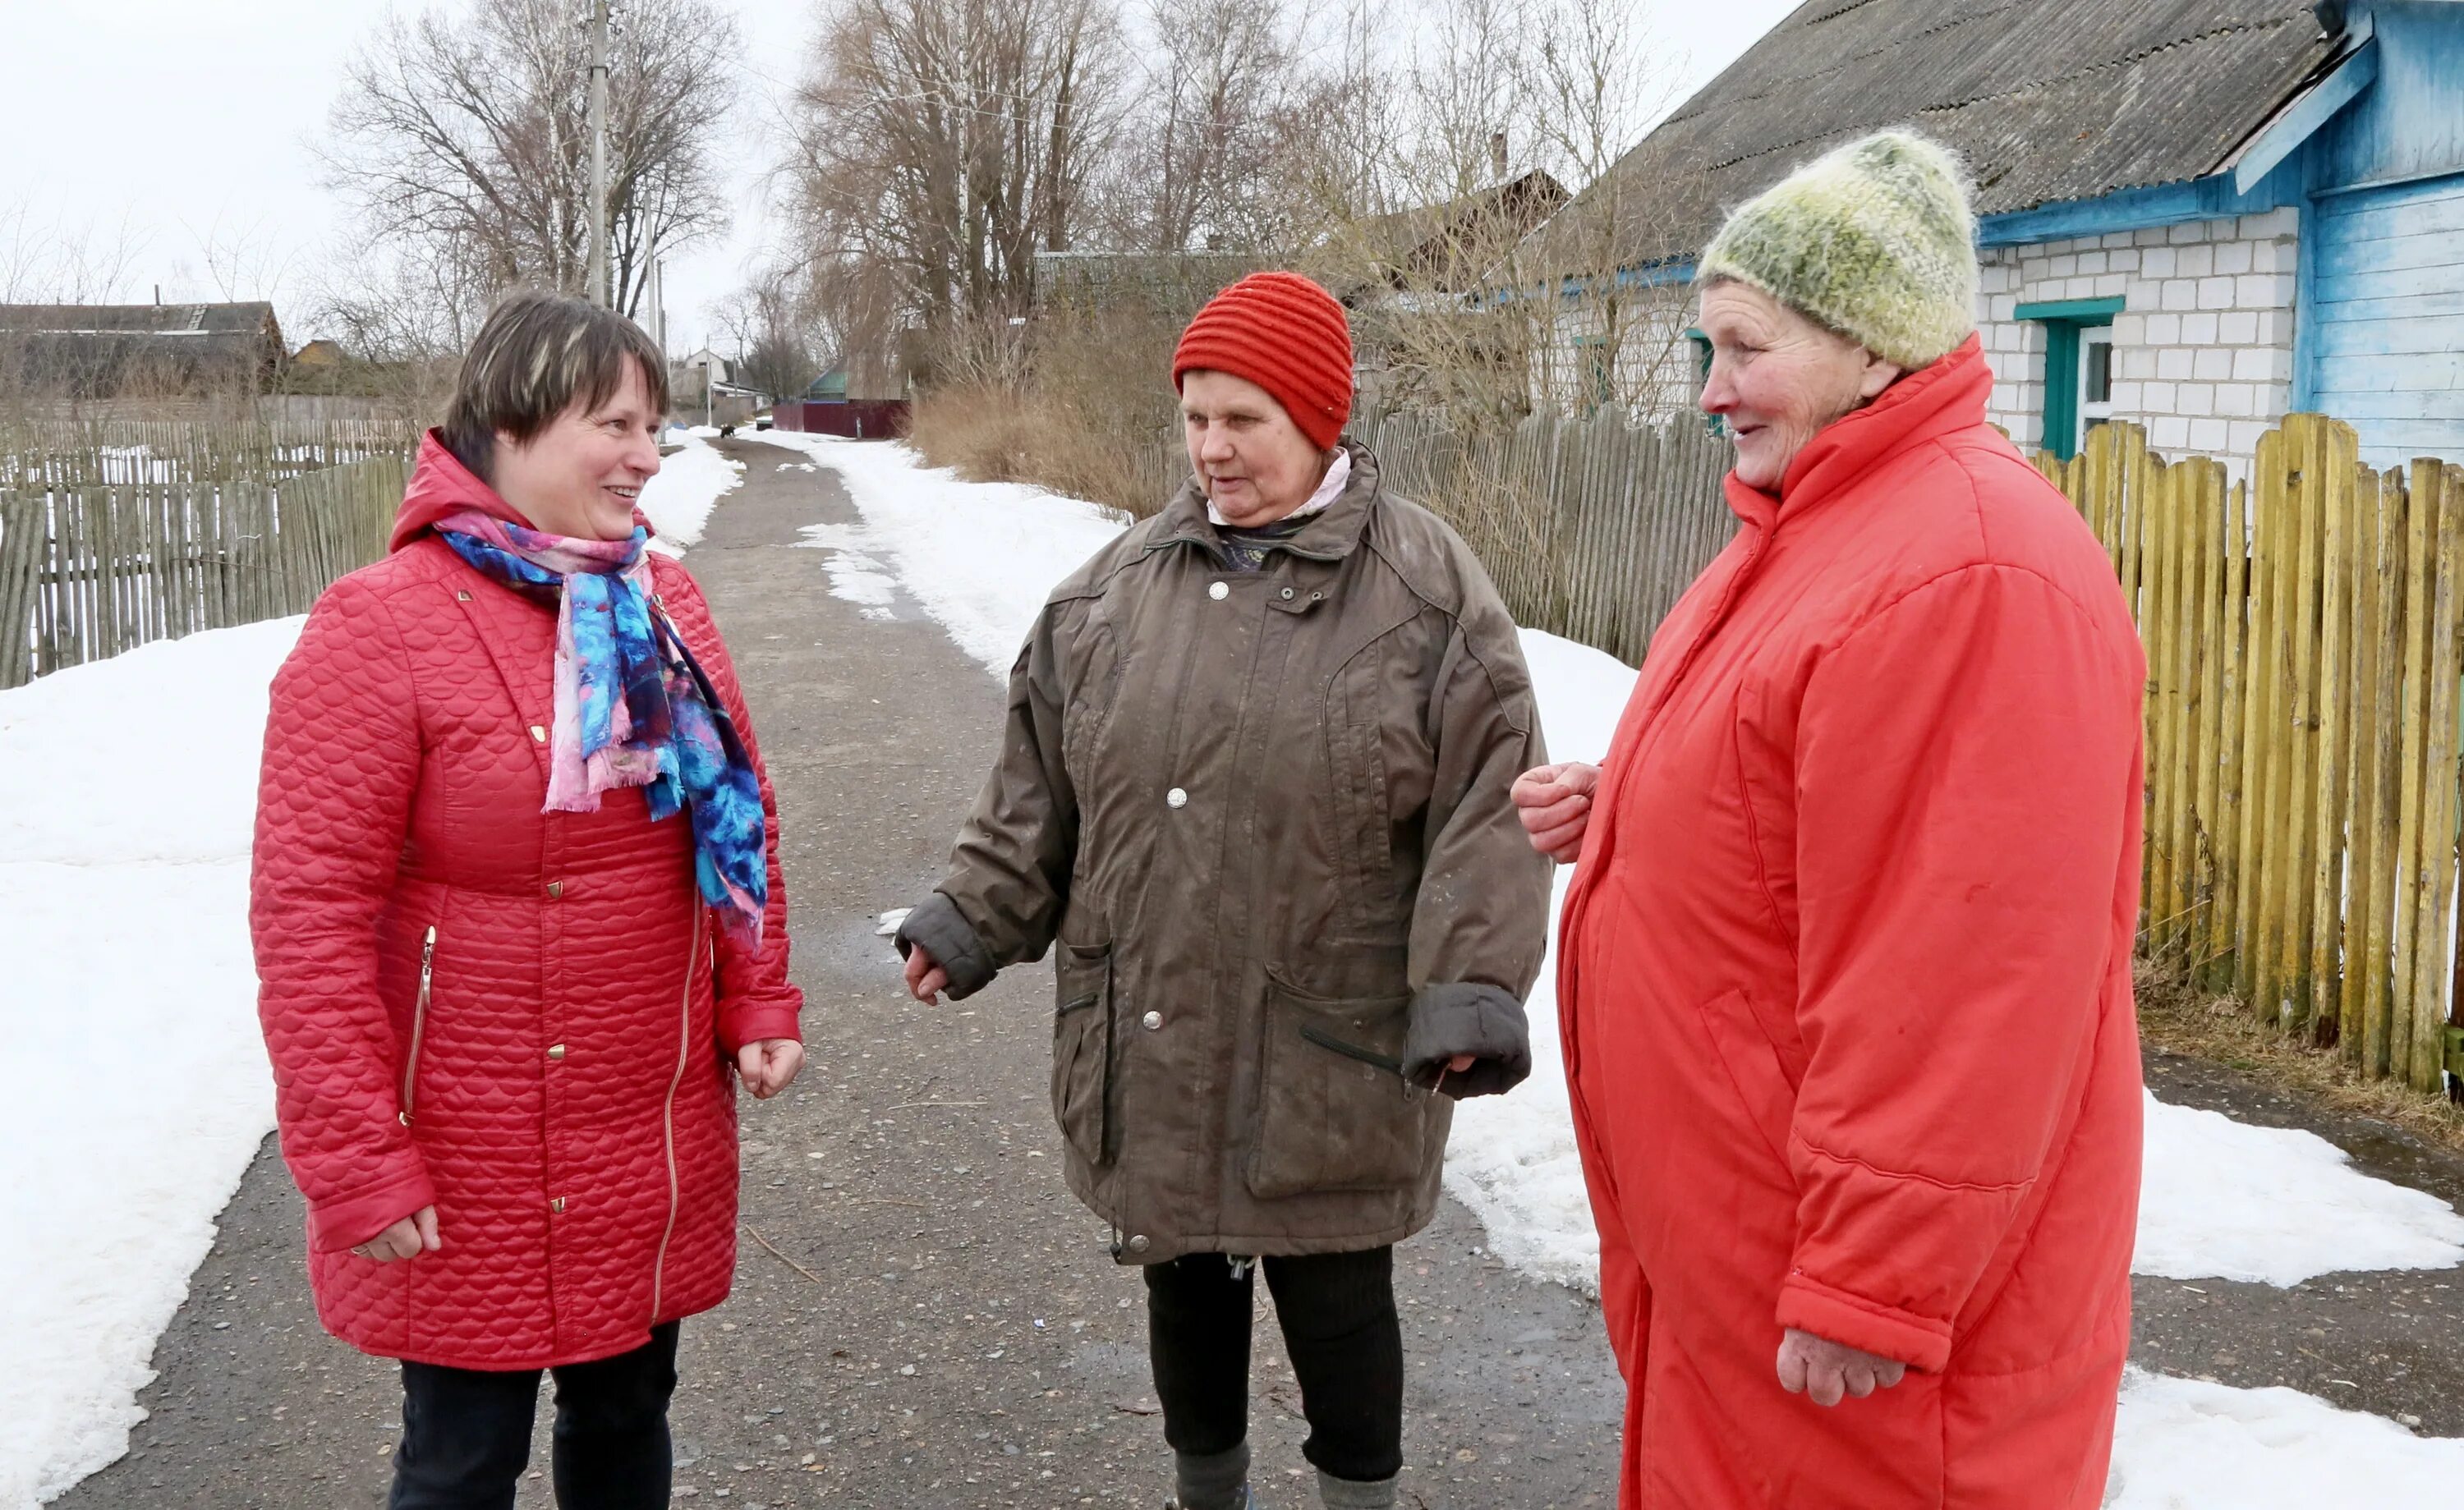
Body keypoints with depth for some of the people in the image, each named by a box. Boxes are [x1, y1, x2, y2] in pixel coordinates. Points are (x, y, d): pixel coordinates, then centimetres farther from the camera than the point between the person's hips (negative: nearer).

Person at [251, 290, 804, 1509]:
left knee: (628, 1412, 20)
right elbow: (307, 913, -16)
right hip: (472, 1173, -5)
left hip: (657, 1135, 6)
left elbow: (740, 816, 13)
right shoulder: (379, 628, -15)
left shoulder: (661, 603, 4)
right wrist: (355, 1159, -17)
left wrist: (756, 1000, 5)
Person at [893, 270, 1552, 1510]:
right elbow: (1039, 785, 12)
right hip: (1148, 1049, 5)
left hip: (1328, 1065, -4)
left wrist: (1470, 986, -20)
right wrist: (972, 916, 4)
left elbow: (1486, 806, -11)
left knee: (1337, 1307, 8)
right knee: (1185, 1290, 19)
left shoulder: (1429, 592, -7)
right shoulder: (1117, 586, 6)